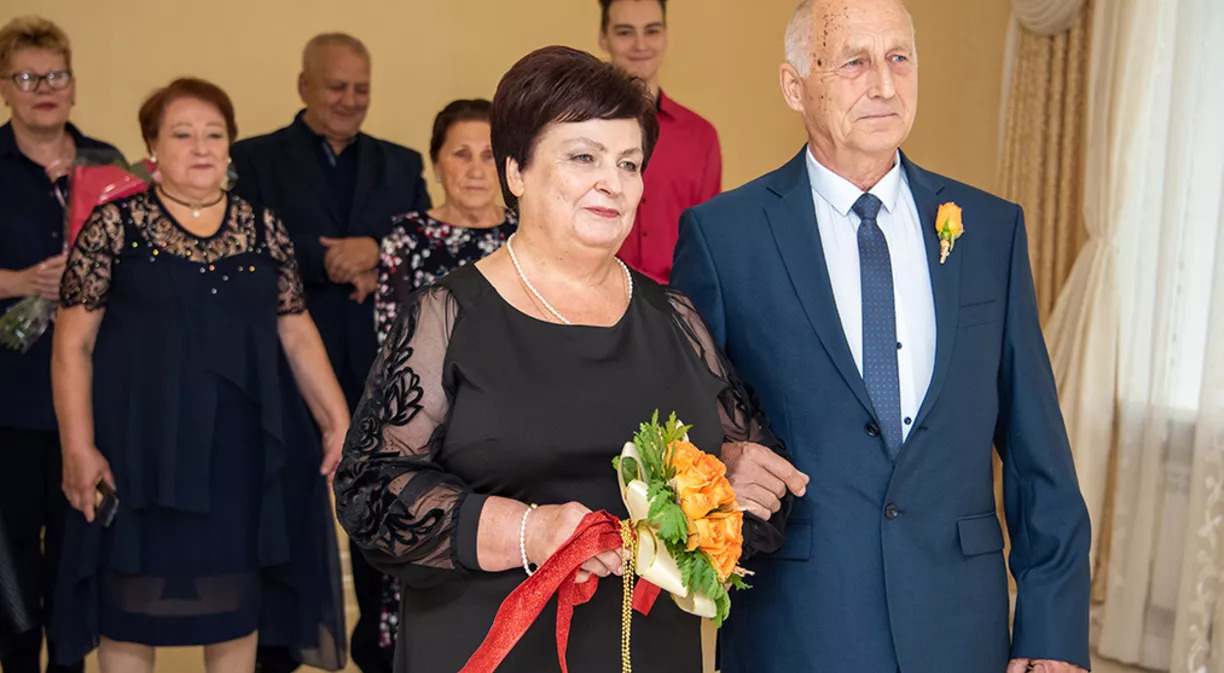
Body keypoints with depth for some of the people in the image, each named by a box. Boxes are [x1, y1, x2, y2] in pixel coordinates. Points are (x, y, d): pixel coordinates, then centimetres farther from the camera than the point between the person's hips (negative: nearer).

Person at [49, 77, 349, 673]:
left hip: (242, 452, 3)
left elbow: (297, 335, 10)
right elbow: (73, 344, -4)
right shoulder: (116, 225, -2)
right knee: (132, 607, 6)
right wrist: (79, 447, -10)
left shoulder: (263, 228, 8)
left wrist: (338, 420, 2)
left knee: (237, 605, 11)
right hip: (142, 448, -3)